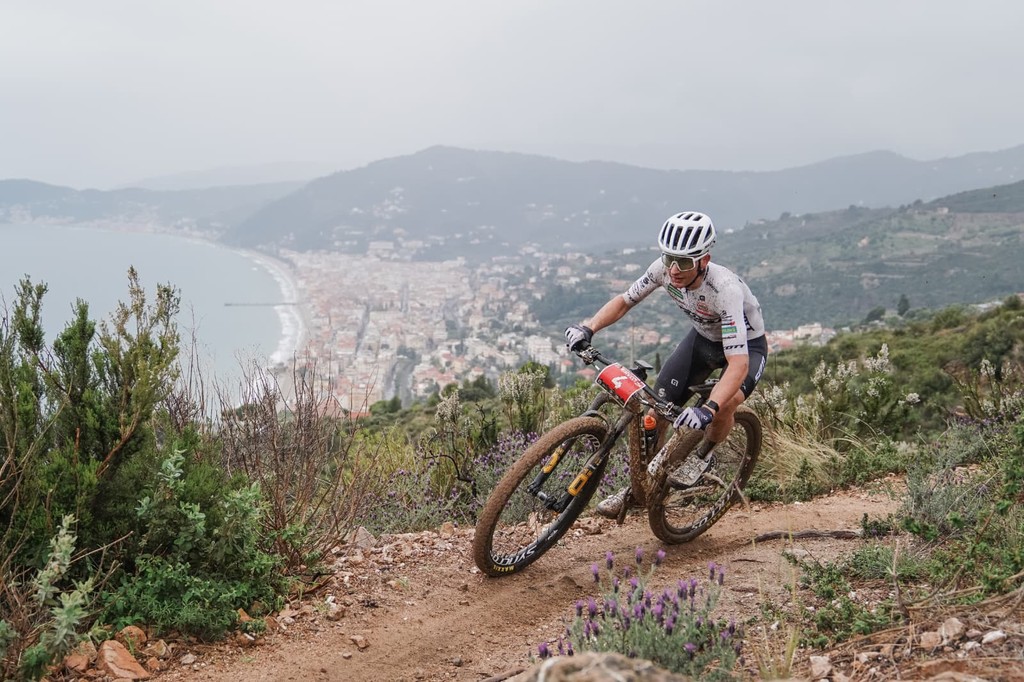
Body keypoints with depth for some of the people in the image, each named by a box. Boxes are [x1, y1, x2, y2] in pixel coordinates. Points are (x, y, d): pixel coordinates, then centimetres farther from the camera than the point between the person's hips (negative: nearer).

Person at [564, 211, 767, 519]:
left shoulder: (725, 289, -40)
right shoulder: (664, 268, -24)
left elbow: (738, 364, -45)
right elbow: (624, 300, -7)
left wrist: (707, 410, -57)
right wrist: (587, 327, -24)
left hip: (746, 346, -5)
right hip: (702, 337, 5)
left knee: (723, 406, -31)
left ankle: (704, 455, 3)